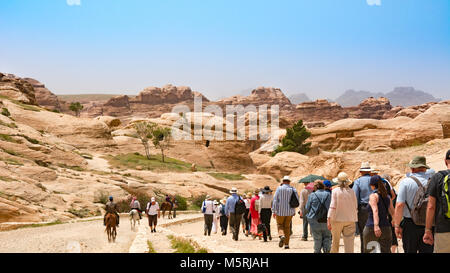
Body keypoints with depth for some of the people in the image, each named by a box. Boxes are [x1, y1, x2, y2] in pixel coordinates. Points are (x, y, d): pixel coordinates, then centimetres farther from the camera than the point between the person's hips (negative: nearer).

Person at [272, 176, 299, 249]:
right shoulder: (293, 189, 0)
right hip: (290, 212, 2)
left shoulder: (279, 188, -6)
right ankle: (286, 244, 10)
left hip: (280, 211, -2)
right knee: (287, 227, 12)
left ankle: (282, 235, -18)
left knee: (280, 225, 13)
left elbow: (275, 200, -9)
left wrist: (274, 211, -6)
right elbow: (297, 200, 3)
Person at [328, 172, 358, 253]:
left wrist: (329, 220, -8)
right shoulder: (351, 191, 2)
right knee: (349, 241, 1)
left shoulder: (335, 191, -8)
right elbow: (355, 207, 7)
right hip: (350, 220, 2)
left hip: (337, 219, -2)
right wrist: (354, 219, 17)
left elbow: (333, 206, -11)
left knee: (335, 241, 12)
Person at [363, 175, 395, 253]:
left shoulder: (373, 196, -6)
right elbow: (392, 212, 16)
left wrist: (376, 226, -32)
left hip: (371, 228, -5)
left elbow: (375, 211, -20)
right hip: (386, 228, 5)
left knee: (369, 251, 9)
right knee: (386, 251, 0)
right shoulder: (387, 197, 11)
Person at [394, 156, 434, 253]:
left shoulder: (406, 182, -6)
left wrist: (397, 225, -6)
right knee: (427, 251, 5)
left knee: (410, 251, 8)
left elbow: (399, 205, -12)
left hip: (410, 223, -2)